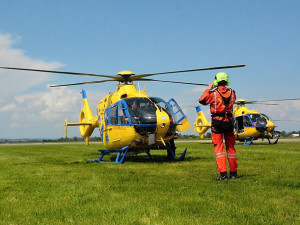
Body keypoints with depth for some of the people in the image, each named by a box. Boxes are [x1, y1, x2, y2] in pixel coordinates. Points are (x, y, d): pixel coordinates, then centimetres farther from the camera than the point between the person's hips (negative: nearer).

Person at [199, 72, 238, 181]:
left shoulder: (213, 93, -10)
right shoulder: (231, 92, 1)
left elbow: (202, 100, 5)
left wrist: (209, 88, 15)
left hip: (217, 122, -3)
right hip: (229, 121, 3)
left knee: (219, 148, -1)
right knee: (230, 147, 13)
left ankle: (223, 174, -9)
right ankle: (233, 173, 21)